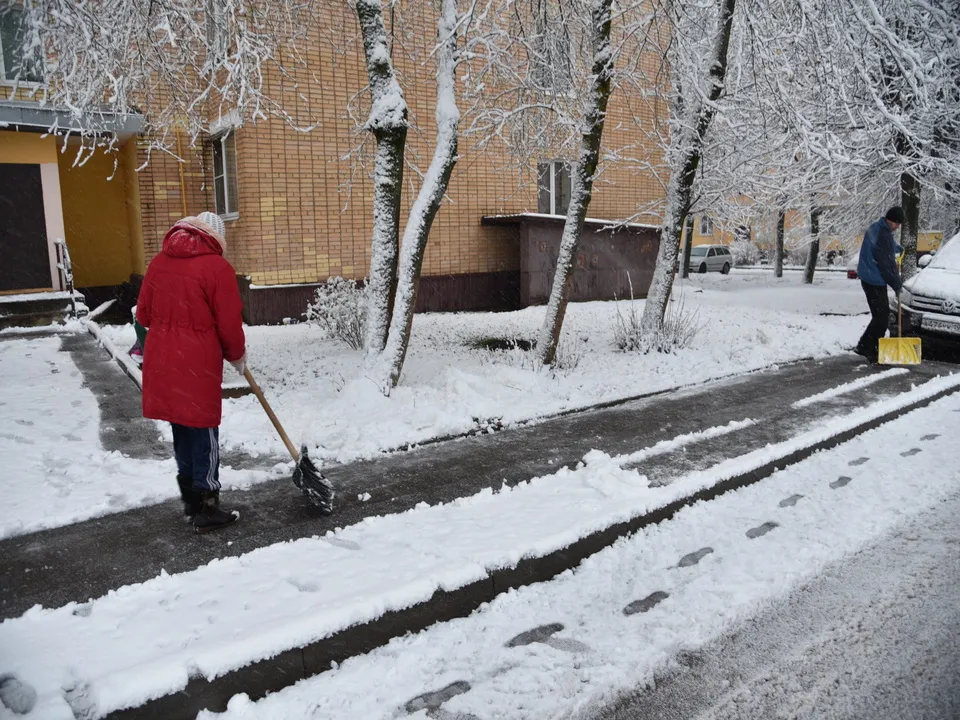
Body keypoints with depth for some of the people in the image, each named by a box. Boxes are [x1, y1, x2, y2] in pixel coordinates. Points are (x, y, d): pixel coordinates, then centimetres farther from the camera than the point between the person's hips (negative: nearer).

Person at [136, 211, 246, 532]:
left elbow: (143, 315, 12)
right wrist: (237, 357, 6)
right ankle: (206, 510, 12)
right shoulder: (217, 267, -12)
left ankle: (190, 500, 32)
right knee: (204, 436, 4)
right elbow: (230, 324, -11)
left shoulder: (159, 262, 7)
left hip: (161, 362, 7)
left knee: (181, 432, 19)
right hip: (197, 365, -7)